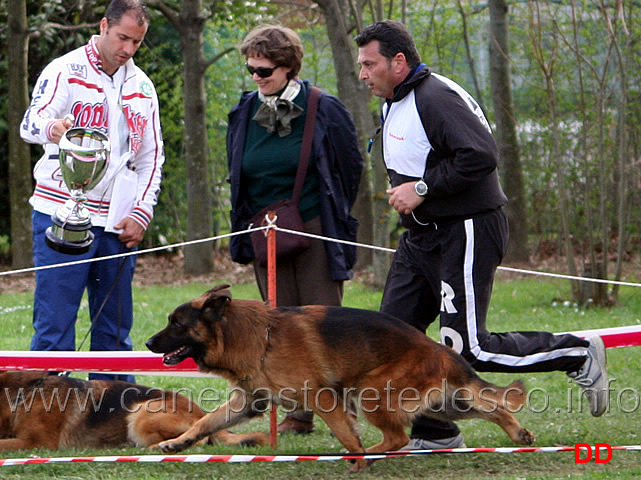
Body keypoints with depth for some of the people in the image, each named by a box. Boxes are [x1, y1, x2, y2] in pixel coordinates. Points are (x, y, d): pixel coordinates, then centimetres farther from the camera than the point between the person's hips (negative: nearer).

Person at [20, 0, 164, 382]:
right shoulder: (64, 71, -2)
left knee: (116, 328, 7)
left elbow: (152, 157, 17)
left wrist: (141, 214, 4)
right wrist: (50, 128, -42)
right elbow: (31, 123, -17)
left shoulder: (142, 87, 14)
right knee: (54, 325, -6)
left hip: (117, 223, 5)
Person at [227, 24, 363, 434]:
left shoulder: (324, 109, -5)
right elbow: (238, 177, 19)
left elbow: (351, 167, 4)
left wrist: (333, 219, 8)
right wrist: (250, 222, 15)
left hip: (314, 231, -4)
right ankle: (298, 412, 9)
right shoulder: (245, 113, 7)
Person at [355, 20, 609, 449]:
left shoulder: (437, 98, -19)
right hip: (421, 238, 10)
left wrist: (423, 188, -23)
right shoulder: (395, 104, 14)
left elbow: (482, 156, -29)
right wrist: (405, 191, 10)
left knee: (468, 349, -10)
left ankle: (580, 355, 6)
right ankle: (434, 433, 13)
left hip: (467, 233, -10)